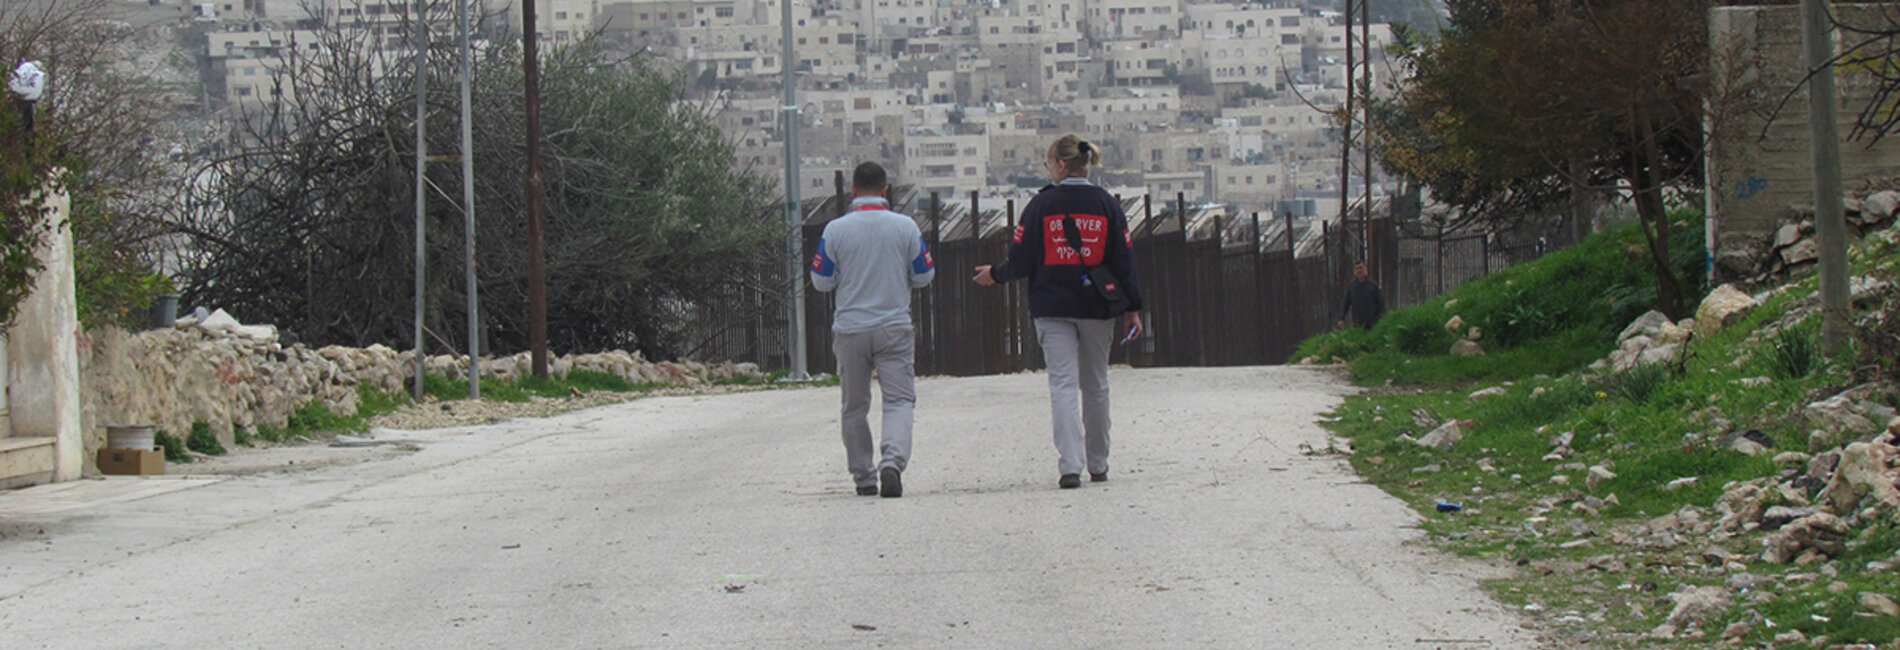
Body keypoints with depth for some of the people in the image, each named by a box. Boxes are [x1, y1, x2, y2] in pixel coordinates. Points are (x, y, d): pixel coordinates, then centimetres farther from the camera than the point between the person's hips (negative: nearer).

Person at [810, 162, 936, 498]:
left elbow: (821, 281, 0)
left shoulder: (835, 230, -5)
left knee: (855, 406, 12)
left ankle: (863, 476, 16)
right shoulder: (906, 227, -3)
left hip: (850, 330, 1)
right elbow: (924, 276, 4)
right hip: (895, 329, -1)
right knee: (899, 399, -1)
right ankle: (893, 460, -24)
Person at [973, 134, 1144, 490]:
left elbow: (1021, 260, -3)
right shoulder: (1107, 204, 3)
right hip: (1097, 309, 2)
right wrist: (1133, 308, 6)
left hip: (1052, 309, -2)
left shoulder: (1042, 204, -4)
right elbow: (1124, 259, 2)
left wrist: (995, 274, 16)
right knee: (1096, 385, 15)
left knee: (1062, 384, -6)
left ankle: (1070, 465, -19)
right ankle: (1097, 464, 23)